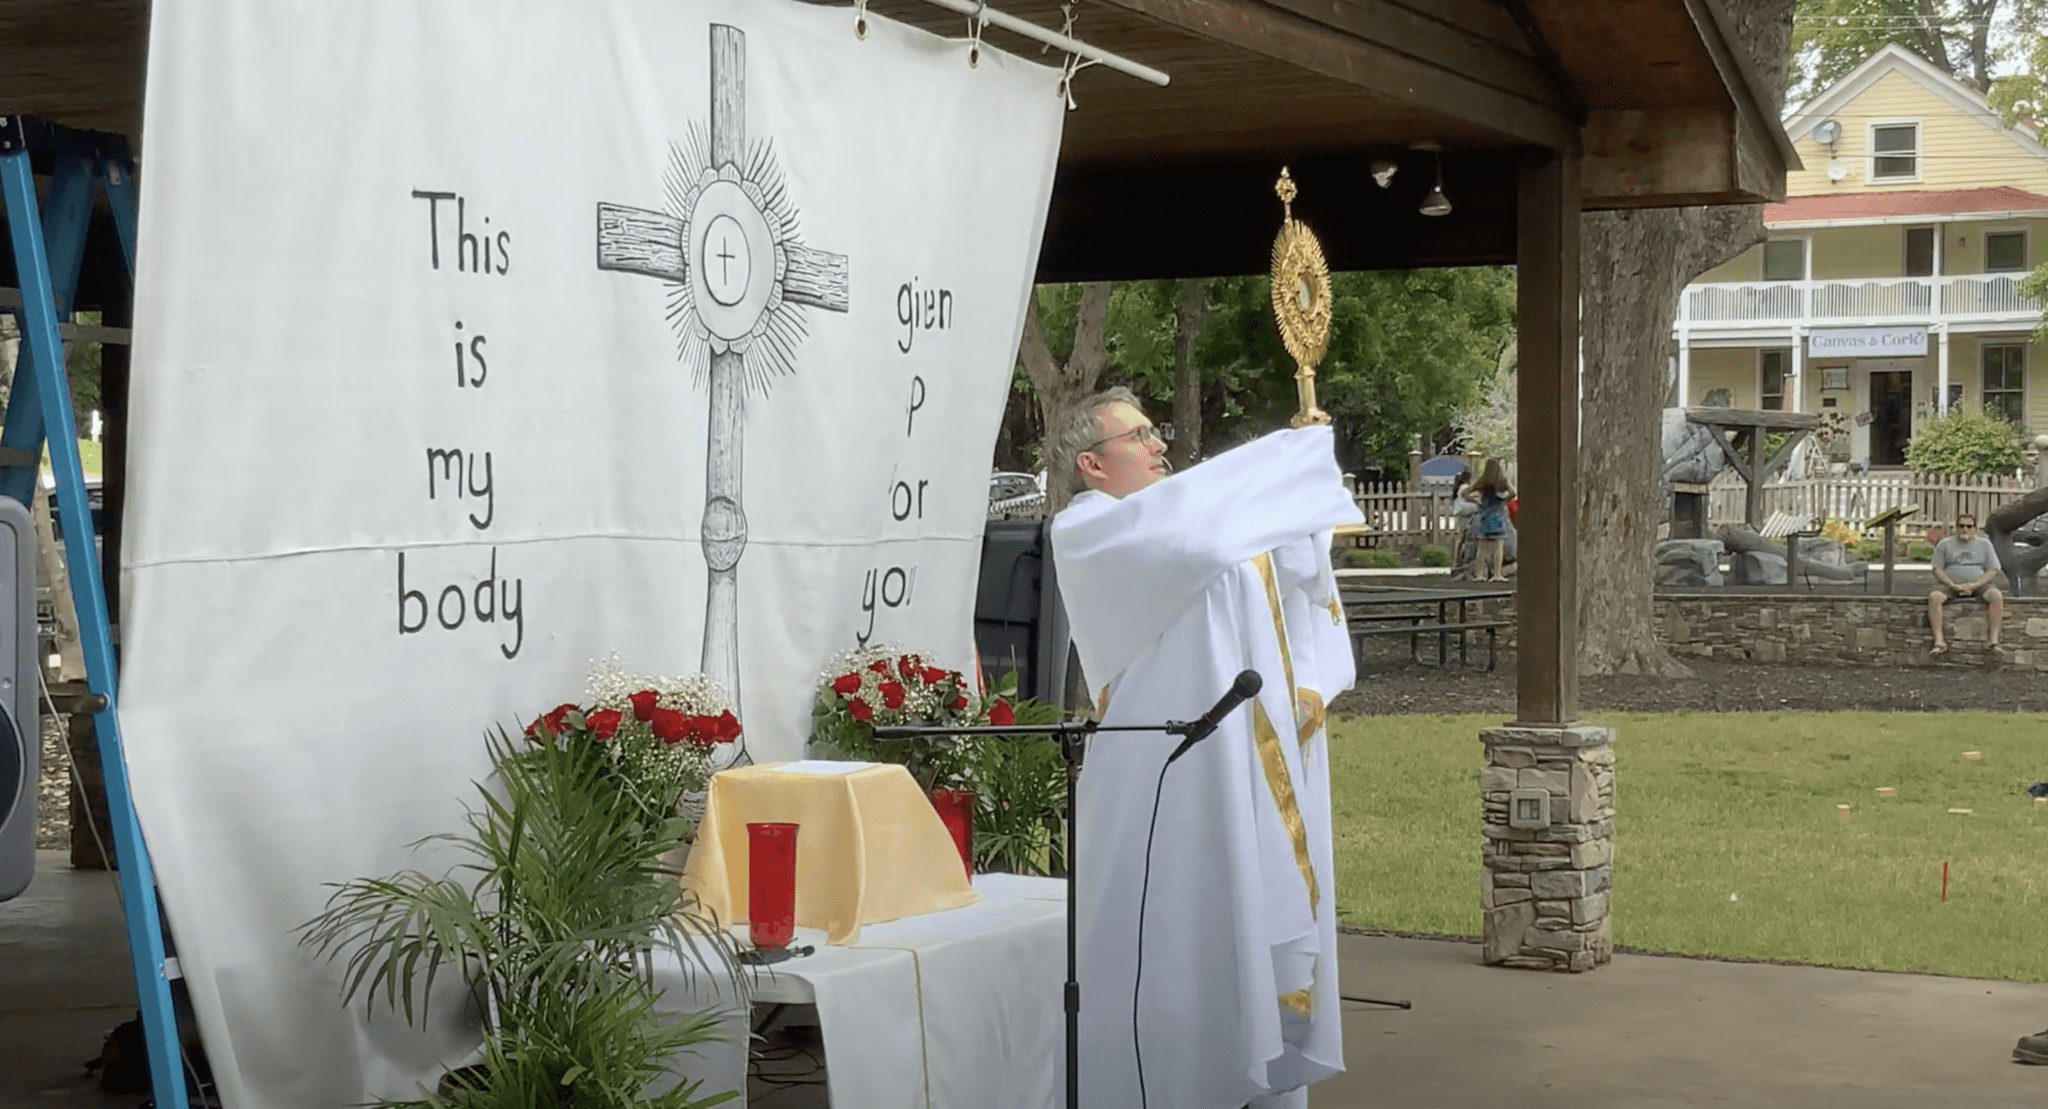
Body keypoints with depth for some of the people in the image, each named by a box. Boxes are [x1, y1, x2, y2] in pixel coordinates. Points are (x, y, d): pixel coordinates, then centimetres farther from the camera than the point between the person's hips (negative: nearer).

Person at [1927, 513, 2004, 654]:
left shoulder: (1984, 544, 12)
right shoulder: (1945, 544, 10)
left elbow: (1993, 570, 6)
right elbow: (1937, 570, 5)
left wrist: (1974, 585, -11)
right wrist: (1954, 586, -13)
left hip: (1978, 586, 0)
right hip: (1951, 586, 0)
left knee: (1996, 595, -31)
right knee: (1934, 597, -32)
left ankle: (1994, 641, -30)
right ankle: (1939, 641, -34)